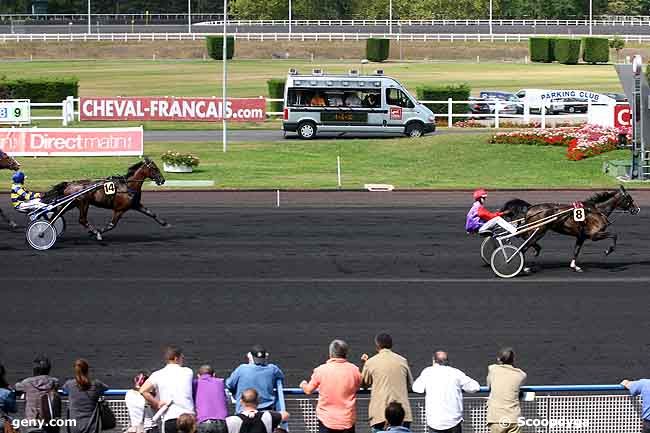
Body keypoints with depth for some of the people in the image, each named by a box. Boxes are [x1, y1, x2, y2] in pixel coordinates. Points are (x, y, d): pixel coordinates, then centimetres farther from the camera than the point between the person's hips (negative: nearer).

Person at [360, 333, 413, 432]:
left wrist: (364, 364, 25)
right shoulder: (403, 361, 5)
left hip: (379, 415, -2)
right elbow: (410, 384, 15)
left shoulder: (371, 362, -1)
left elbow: (364, 384, 14)